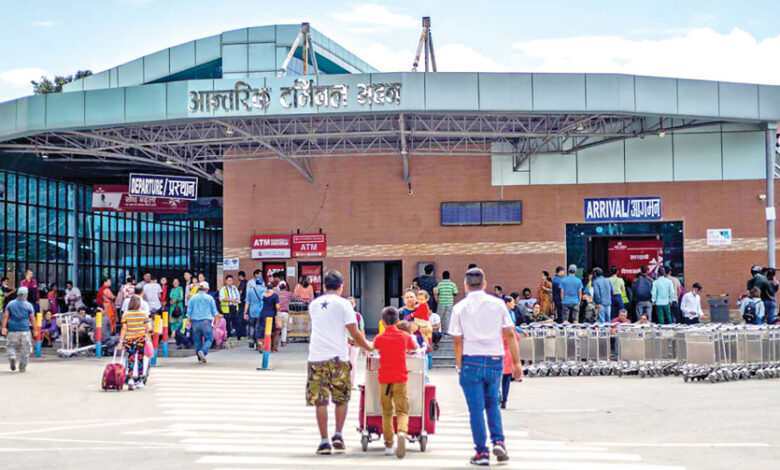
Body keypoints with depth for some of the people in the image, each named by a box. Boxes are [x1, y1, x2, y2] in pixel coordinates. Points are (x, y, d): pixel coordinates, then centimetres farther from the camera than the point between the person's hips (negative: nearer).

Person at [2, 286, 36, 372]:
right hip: (25, 330, -1)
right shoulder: (29, 305, -1)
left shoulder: (10, 304, 5)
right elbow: (32, 319, -2)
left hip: (12, 330, 1)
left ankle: (12, 357, -15)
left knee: (11, 346, 14)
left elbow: (5, 316, -2)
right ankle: (22, 367, 7)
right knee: (24, 349, 7)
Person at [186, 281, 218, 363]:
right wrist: (215, 320, 19)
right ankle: (203, 351, -23)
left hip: (195, 322, 3)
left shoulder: (193, 298, 5)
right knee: (209, 339, 3)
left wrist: (188, 321, 12)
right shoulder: (209, 298, 1)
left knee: (197, 340, 10)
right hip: (206, 322, -3)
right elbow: (214, 311, 5)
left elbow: (189, 312, 6)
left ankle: (200, 358, 10)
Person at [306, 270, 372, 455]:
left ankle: (324, 441, 1)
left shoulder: (314, 304, 13)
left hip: (316, 357, 2)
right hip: (338, 357, -2)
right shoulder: (343, 303, -1)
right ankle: (338, 435, 5)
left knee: (320, 401, 3)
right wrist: (368, 346, 12)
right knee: (342, 399, 14)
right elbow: (354, 332, -5)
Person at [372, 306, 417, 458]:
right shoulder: (405, 336, 2)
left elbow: (374, 347, 23)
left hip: (384, 380, 1)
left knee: (387, 413, 11)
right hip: (401, 379, -1)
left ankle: (388, 445, 11)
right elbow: (414, 347, 21)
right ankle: (402, 432, -32)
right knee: (402, 411, -2)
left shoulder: (379, 338, 1)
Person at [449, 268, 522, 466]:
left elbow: (457, 340, -4)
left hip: (472, 360, -2)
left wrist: (459, 366, 3)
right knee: (492, 404, 19)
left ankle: (481, 452, 5)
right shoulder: (497, 304, 2)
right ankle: (498, 441, 3)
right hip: (495, 360, 2)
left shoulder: (460, 308, -2)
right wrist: (516, 362, 4)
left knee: (476, 408, 4)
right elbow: (510, 334, 1)